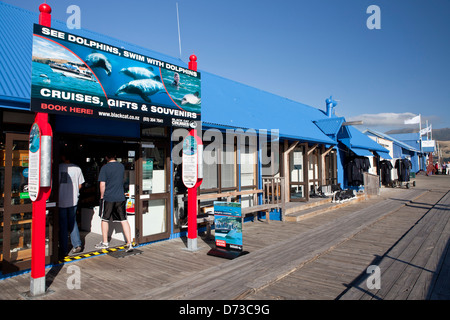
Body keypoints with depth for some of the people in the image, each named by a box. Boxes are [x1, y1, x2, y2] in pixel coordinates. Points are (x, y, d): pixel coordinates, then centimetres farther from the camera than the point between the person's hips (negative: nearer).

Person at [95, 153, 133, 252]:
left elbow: (102, 184, -10)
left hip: (108, 197, -3)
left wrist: (102, 196, 3)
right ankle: (129, 244, 0)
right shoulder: (122, 166, 5)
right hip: (120, 197, 3)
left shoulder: (105, 168, -9)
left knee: (105, 219, 15)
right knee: (124, 220, 4)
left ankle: (105, 243, 25)